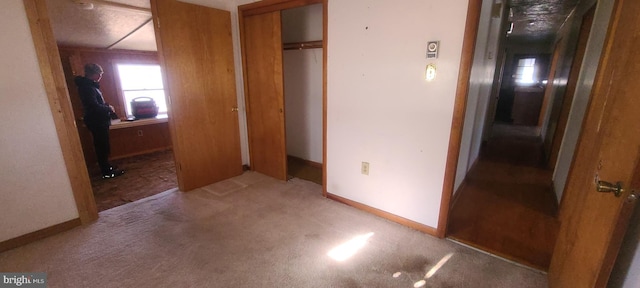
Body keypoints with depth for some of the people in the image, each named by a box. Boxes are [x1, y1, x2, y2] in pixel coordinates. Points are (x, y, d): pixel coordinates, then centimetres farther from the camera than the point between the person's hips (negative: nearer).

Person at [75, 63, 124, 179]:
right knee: (103, 146, -3)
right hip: (97, 122, -10)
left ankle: (106, 167, 29)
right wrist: (109, 108, -10)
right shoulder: (87, 87, -19)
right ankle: (107, 172, 5)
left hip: (99, 121, 10)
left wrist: (107, 107, 5)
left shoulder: (89, 85, 13)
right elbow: (95, 106, -25)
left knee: (102, 146, 17)